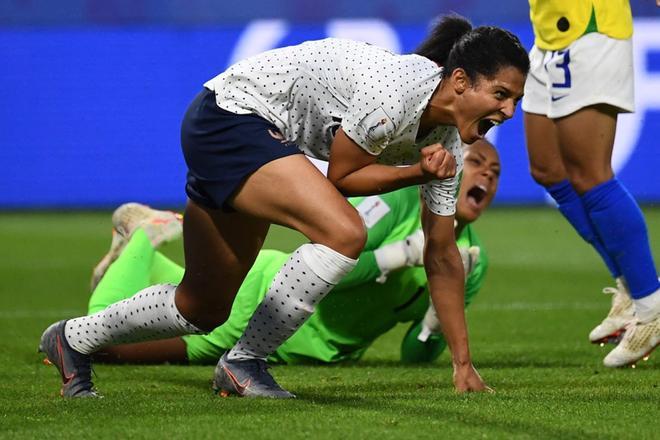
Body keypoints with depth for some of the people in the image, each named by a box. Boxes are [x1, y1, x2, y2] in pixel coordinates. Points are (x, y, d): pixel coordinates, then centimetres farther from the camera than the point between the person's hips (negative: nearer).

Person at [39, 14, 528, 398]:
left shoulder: (447, 135, -3)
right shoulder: (392, 95, -30)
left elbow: (441, 254, 3)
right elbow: (341, 176, -18)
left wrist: (463, 363, 2)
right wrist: (416, 172, -20)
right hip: (230, 119, -9)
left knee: (203, 309, 15)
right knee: (344, 232, -28)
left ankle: (72, 340, 37)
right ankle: (244, 361, -14)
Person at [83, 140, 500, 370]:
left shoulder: (472, 262, -4)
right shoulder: (400, 193, -22)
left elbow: (416, 357, 0)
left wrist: (438, 314, -20)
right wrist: (406, 252, -36)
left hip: (319, 352, 7)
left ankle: (145, 253, 41)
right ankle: (144, 238, 21)